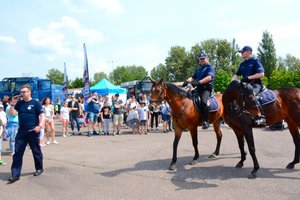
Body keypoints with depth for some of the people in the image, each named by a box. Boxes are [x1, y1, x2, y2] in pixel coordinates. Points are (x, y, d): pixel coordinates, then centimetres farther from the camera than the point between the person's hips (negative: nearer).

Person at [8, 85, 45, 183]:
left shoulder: (36, 103, -6)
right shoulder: (19, 103, 8)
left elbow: (42, 115, -10)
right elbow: (12, 113, 3)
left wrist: (40, 125, -23)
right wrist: (13, 104, -8)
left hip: (33, 132, -4)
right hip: (21, 132, 5)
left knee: (36, 151, 10)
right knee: (17, 153, 1)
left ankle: (39, 168, 28)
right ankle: (15, 174, 5)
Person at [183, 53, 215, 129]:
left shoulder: (210, 67, 3)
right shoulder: (198, 69, 26)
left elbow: (209, 77, -13)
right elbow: (193, 77, 17)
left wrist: (199, 82, -25)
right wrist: (187, 81, -5)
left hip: (206, 88, -8)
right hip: (198, 88, 8)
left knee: (203, 101, -33)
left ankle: (206, 121, -26)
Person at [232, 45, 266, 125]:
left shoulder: (255, 61, -3)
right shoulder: (242, 64, 17)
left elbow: (261, 74, -12)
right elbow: (236, 75, 18)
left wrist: (248, 77, -18)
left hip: (255, 84, -8)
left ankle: (262, 116, -32)